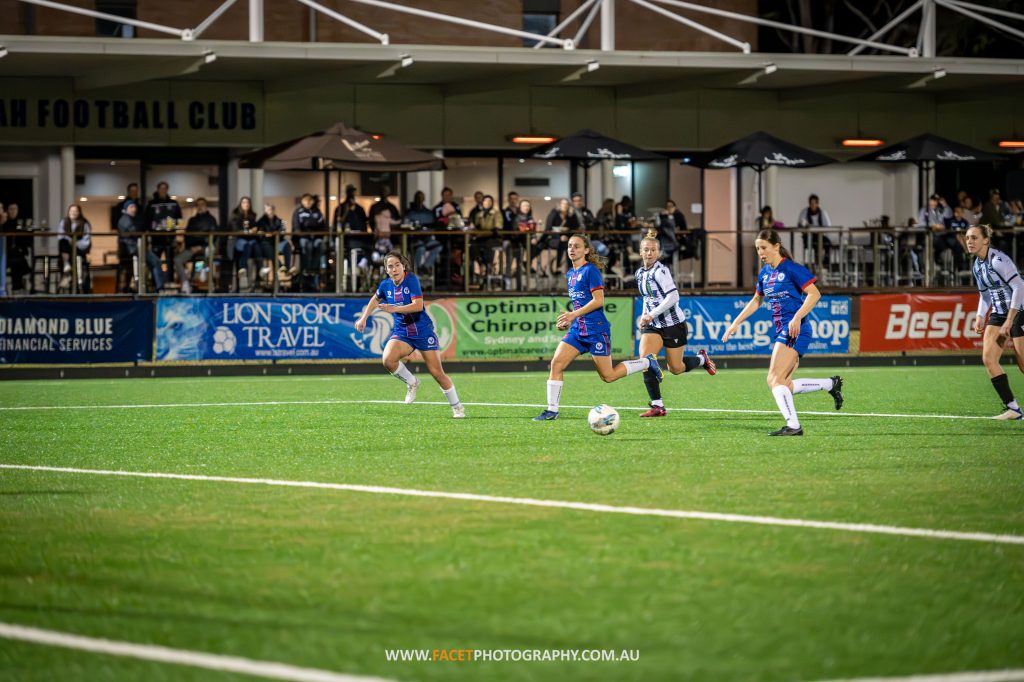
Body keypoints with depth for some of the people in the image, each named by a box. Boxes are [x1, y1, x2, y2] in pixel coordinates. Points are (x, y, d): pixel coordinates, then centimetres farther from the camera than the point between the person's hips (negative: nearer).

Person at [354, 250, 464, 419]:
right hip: (402, 332, 4)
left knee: (437, 373, -4)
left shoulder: (411, 280, -15)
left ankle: (457, 407, 14)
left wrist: (394, 309, -32)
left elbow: (418, 305, -27)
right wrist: (364, 318, 19)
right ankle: (411, 383, 2)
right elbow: (375, 299, 24)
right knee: (388, 359, -26)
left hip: (422, 331, -4)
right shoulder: (386, 285, 1)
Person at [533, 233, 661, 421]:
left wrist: (574, 314, -21)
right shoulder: (570, 274, 14)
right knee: (556, 363, -8)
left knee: (608, 376, 0)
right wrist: (569, 320, 10)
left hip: (596, 330, -8)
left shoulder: (590, 270, -12)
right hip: (577, 329, 8)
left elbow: (598, 300, -18)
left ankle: (647, 362, 20)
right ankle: (552, 410, -3)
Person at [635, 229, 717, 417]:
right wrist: (644, 316, 7)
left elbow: (673, 296, -25)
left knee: (676, 369, 4)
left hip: (673, 323, -6)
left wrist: (651, 315, -26)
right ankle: (657, 406, -11)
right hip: (653, 325, 6)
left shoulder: (660, 271, -17)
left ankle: (702, 359, 36)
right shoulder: (640, 273, 7)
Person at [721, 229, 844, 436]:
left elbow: (814, 294, -13)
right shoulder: (764, 273, 15)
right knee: (783, 385, 6)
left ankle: (793, 426, -21)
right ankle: (831, 384, 20)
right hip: (781, 332, 9)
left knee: (774, 380, -18)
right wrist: (735, 323, 25)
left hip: (795, 331, -9)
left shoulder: (791, 269, -9)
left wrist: (797, 318, -24)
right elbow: (756, 301, 29)